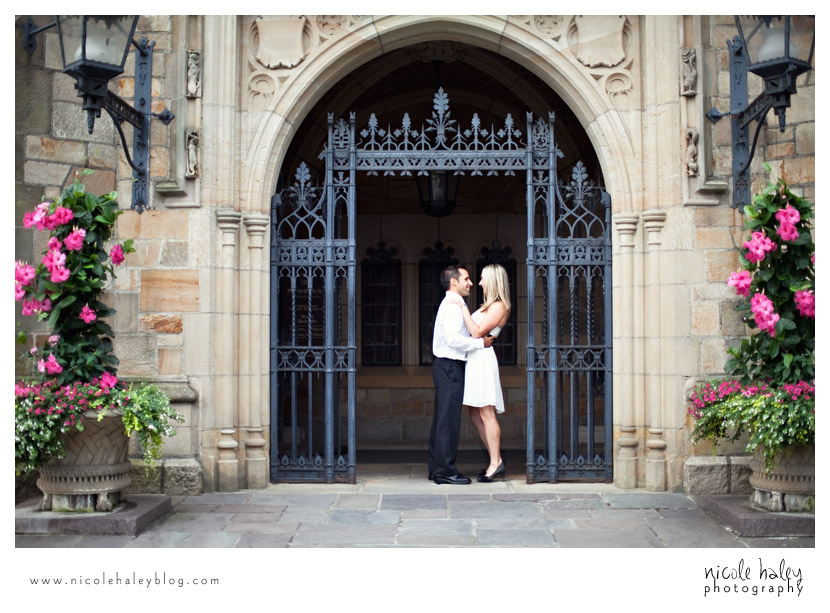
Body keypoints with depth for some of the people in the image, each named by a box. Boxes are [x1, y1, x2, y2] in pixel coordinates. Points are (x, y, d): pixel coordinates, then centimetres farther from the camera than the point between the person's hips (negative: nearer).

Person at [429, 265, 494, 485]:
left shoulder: (452, 304, 20)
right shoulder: (453, 305, -13)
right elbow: (453, 339, -24)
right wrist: (481, 343, -16)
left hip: (447, 367, 11)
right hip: (450, 367, -11)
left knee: (442, 419, 12)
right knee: (448, 419, -8)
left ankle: (437, 469, 17)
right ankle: (445, 471, -6)